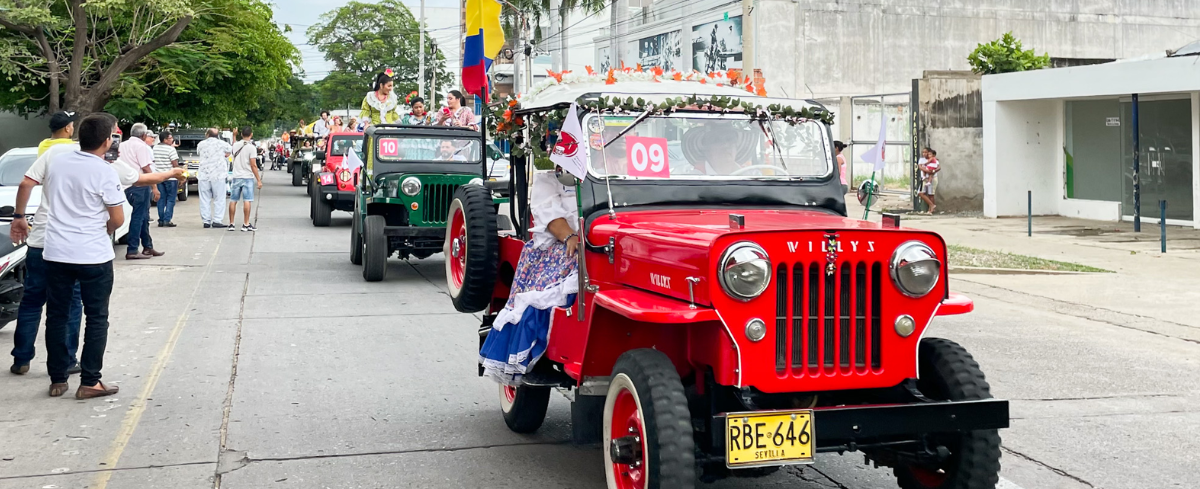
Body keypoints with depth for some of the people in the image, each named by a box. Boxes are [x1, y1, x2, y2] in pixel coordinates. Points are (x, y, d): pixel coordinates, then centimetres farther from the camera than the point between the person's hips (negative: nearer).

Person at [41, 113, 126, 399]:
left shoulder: (58, 163, 4)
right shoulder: (104, 172, -14)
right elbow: (118, 219, -9)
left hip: (56, 253, 5)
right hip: (93, 256, -5)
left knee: (56, 317, 12)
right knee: (96, 319, 5)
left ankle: (57, 380, 16)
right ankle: (89, 383, 4)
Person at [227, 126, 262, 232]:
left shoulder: (235, 145, 5)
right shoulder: (251, 147, -10)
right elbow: (253, 165, -13)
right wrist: (259, 180, -9)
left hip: (236, 177, 5)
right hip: (247, 177, -5)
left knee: (233, 200, 9)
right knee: (247, 201, -4)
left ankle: (231, 224, 13)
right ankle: (246, 224, -5)